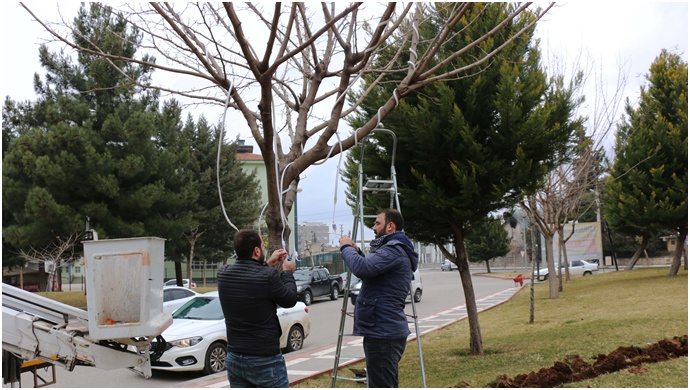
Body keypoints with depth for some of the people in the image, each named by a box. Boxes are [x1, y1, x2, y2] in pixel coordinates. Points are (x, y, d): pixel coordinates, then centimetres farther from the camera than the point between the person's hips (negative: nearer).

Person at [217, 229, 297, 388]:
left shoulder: (224, 273, -3)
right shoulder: (268, 276, -19)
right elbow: (290, 300, -3)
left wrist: (268, 265, 19)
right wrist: (287, 272, 11)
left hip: (234, 358, 6)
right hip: (266, 360, -6)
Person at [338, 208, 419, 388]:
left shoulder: (394, 250, -16)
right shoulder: (394, 249, 19)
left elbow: (362, 268, -30)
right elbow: (372, 270, 28)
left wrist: (346, 248, -12)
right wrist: (356, 251, 13)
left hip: (383, 333, -11)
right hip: (386, 331, 11)